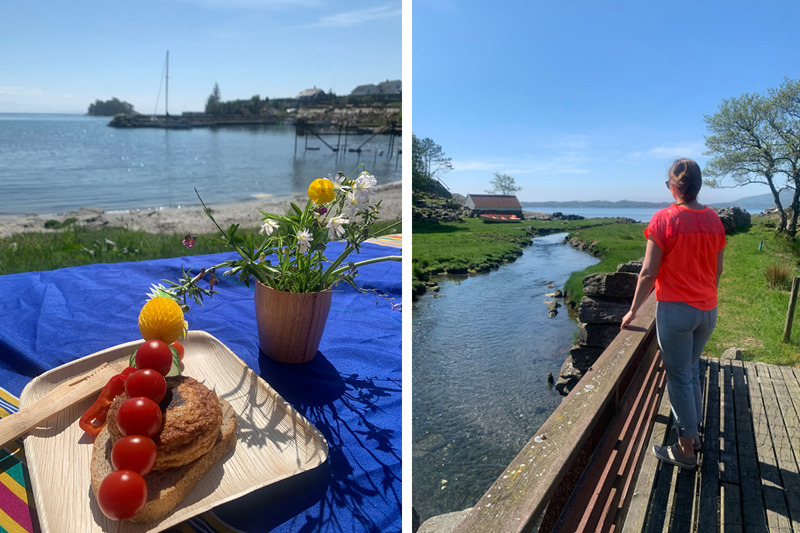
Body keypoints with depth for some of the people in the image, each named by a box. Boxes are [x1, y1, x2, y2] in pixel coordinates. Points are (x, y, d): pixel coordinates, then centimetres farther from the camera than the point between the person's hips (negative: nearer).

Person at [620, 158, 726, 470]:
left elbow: (649, 273, -15)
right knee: (692, 372, 22)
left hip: (675, 311, -6)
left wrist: (633, 311, -6)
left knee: (680, 379, 5)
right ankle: (693, 435, 34)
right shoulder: (714, 221, 2)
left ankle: (686, 451, 16)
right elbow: (718, 271, 11)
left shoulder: (664, 220, -16)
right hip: (707, 310, 6)